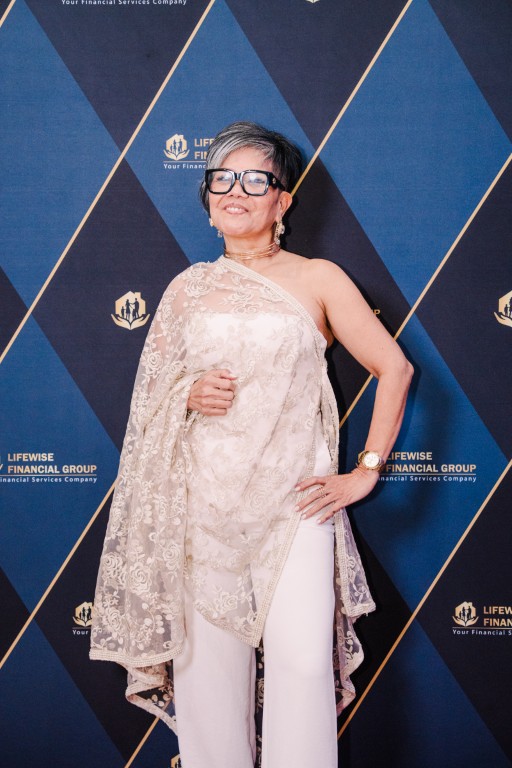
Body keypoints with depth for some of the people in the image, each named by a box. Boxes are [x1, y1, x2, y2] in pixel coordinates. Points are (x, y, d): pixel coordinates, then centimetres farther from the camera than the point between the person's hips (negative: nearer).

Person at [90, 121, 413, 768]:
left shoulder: (318, 279, 3)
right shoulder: (187, 289, 10)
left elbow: (394, 368, 4)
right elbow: (152, 396, 16)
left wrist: (365, 472, 0)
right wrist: (190, 396, -7)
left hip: (294, 497, -2)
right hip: (203, 499, 2)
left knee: (304, 660, -9)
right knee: (207, 657, 4)